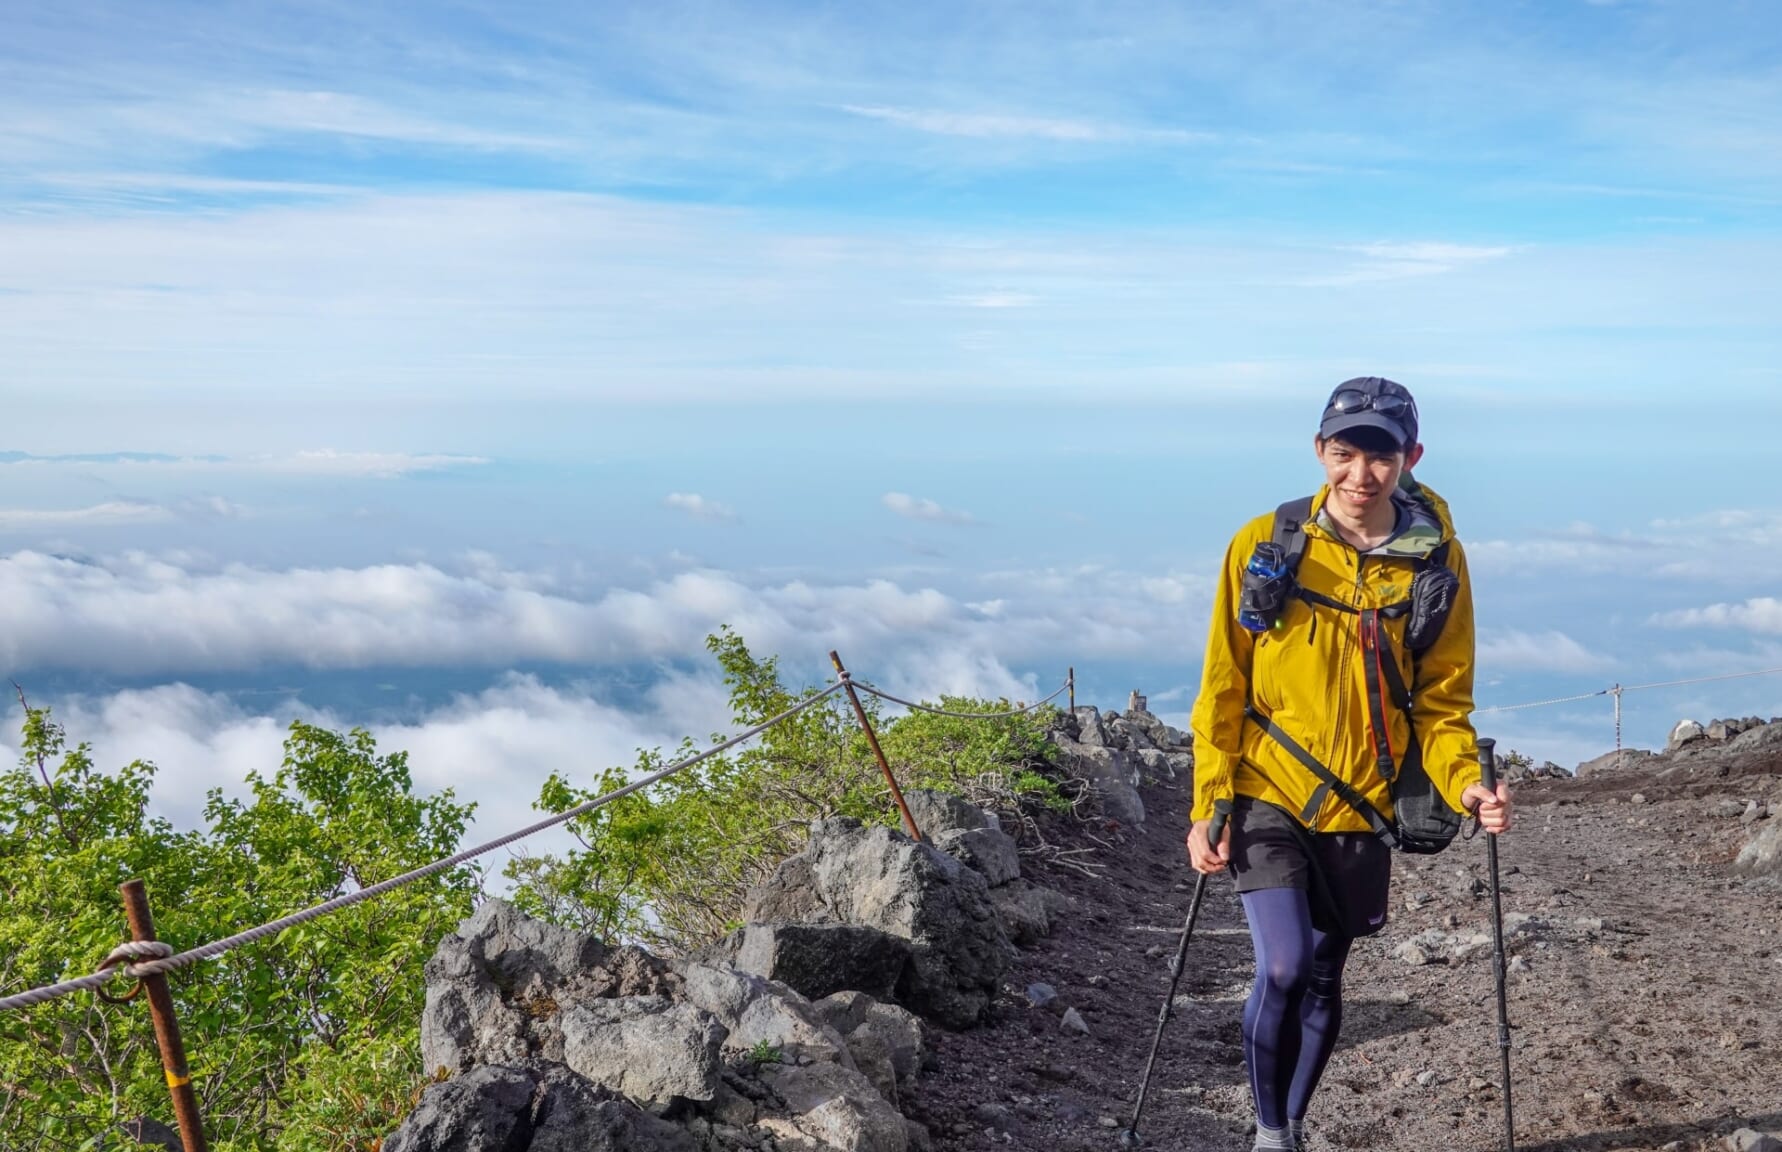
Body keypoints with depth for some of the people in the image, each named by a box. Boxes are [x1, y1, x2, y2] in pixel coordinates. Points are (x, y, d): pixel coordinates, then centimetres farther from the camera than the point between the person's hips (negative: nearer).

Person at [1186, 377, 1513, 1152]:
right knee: (1284, 968, -15)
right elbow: (1223, 689, -3)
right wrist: (1208, 808, -5)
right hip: (1266, 796, -2)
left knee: (1324, 980, 13)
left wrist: (1465, 785, -17)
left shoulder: (1435, 561, -5)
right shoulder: (1266, 544, -9)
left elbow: (1440, 702, 1)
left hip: (1359, 806, 2)